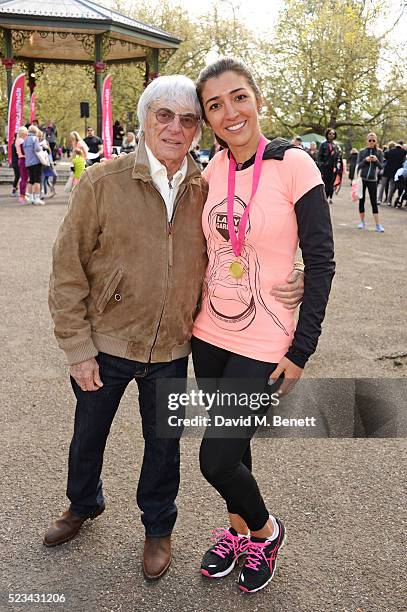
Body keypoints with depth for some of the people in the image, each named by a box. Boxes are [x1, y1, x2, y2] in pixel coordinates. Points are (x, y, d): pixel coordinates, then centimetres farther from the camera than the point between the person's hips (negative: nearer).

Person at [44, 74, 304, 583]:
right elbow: (67, 271, -10)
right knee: (88, 435, 21)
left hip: (171, 350, 1)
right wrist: (78, 349, -11)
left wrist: (285, 284, -11)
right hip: (105, 343, -1)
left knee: (163, 443, 17)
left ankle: (158, 528, 44)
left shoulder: (205, 191, -5)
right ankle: (83, 505, 52)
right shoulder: (101, 183, -13)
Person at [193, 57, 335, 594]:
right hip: (210, 335, 5)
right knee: (229, 444, 19)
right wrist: (191, 319, 12)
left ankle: (266, 531, 26)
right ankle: (238, 529, 45)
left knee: (216, 459, -5)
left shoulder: (293, 164, -13)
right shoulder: (212, 171, 2)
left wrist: (301, 350, -12)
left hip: (262, 344, -5)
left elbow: (320, 262, -11)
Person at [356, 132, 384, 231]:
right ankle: (362, 222, 17)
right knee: (361, 200, 6)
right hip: (362, 179, 1)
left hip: (373, 180, -1)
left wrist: (376, 161, -19)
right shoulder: (362, 151, 1)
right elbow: (358, 166, -1)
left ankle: (377, 225, -3)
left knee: (374, 202, -2)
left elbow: (381, 167, 0)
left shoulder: (379, 152, 2)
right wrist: (365, 160, -18)